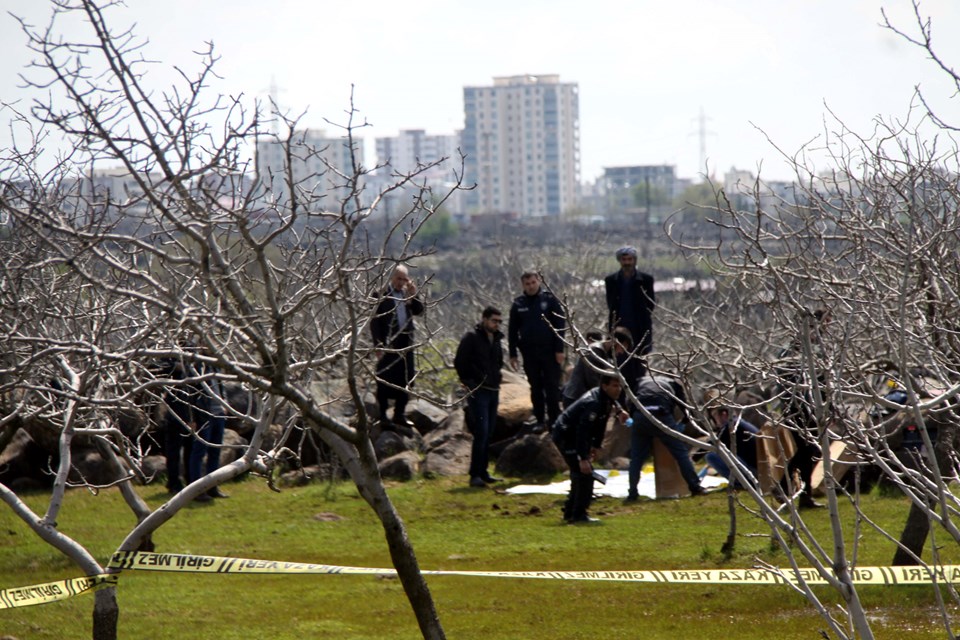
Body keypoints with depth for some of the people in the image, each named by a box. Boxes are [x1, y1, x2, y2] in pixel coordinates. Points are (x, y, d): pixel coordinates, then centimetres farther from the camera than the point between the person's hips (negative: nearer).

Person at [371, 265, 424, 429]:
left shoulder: (407, 293, 9)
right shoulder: (382, 294, -8)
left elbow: (419, 310, 4)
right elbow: (375, 320, -10)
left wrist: (413, 295, -11)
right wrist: (378, 344, -16)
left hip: (405, 342, 6)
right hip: (388, 343, -6)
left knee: (404, 380, 11)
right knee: (385, 381, 1)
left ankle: (400, 415, 21)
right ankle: (382, 416, 7)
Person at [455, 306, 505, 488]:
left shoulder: (496, 339, 15)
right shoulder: (471, 338, -8)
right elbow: (460, 363, -11)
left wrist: (497, 375, 14)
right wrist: (469, 383, -10)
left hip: (493, 391, 8)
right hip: (478, 391, -8)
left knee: (488, 434, 11)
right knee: (481, 433, -13)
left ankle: (483, 473, 17)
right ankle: (475, 475, -12)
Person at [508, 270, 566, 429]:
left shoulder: (550, 299, -1)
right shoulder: (518, 304, 6)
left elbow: (560, 325, -3)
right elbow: (512, 331, 9)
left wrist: (559, 349, -9)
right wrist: (512, 354, 5)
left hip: (549, 351, -2)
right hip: (529, 353, 2)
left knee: (552, 387, -1)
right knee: (536, 388, 7)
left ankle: (554, 420, 4)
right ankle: (540, 420, 13)